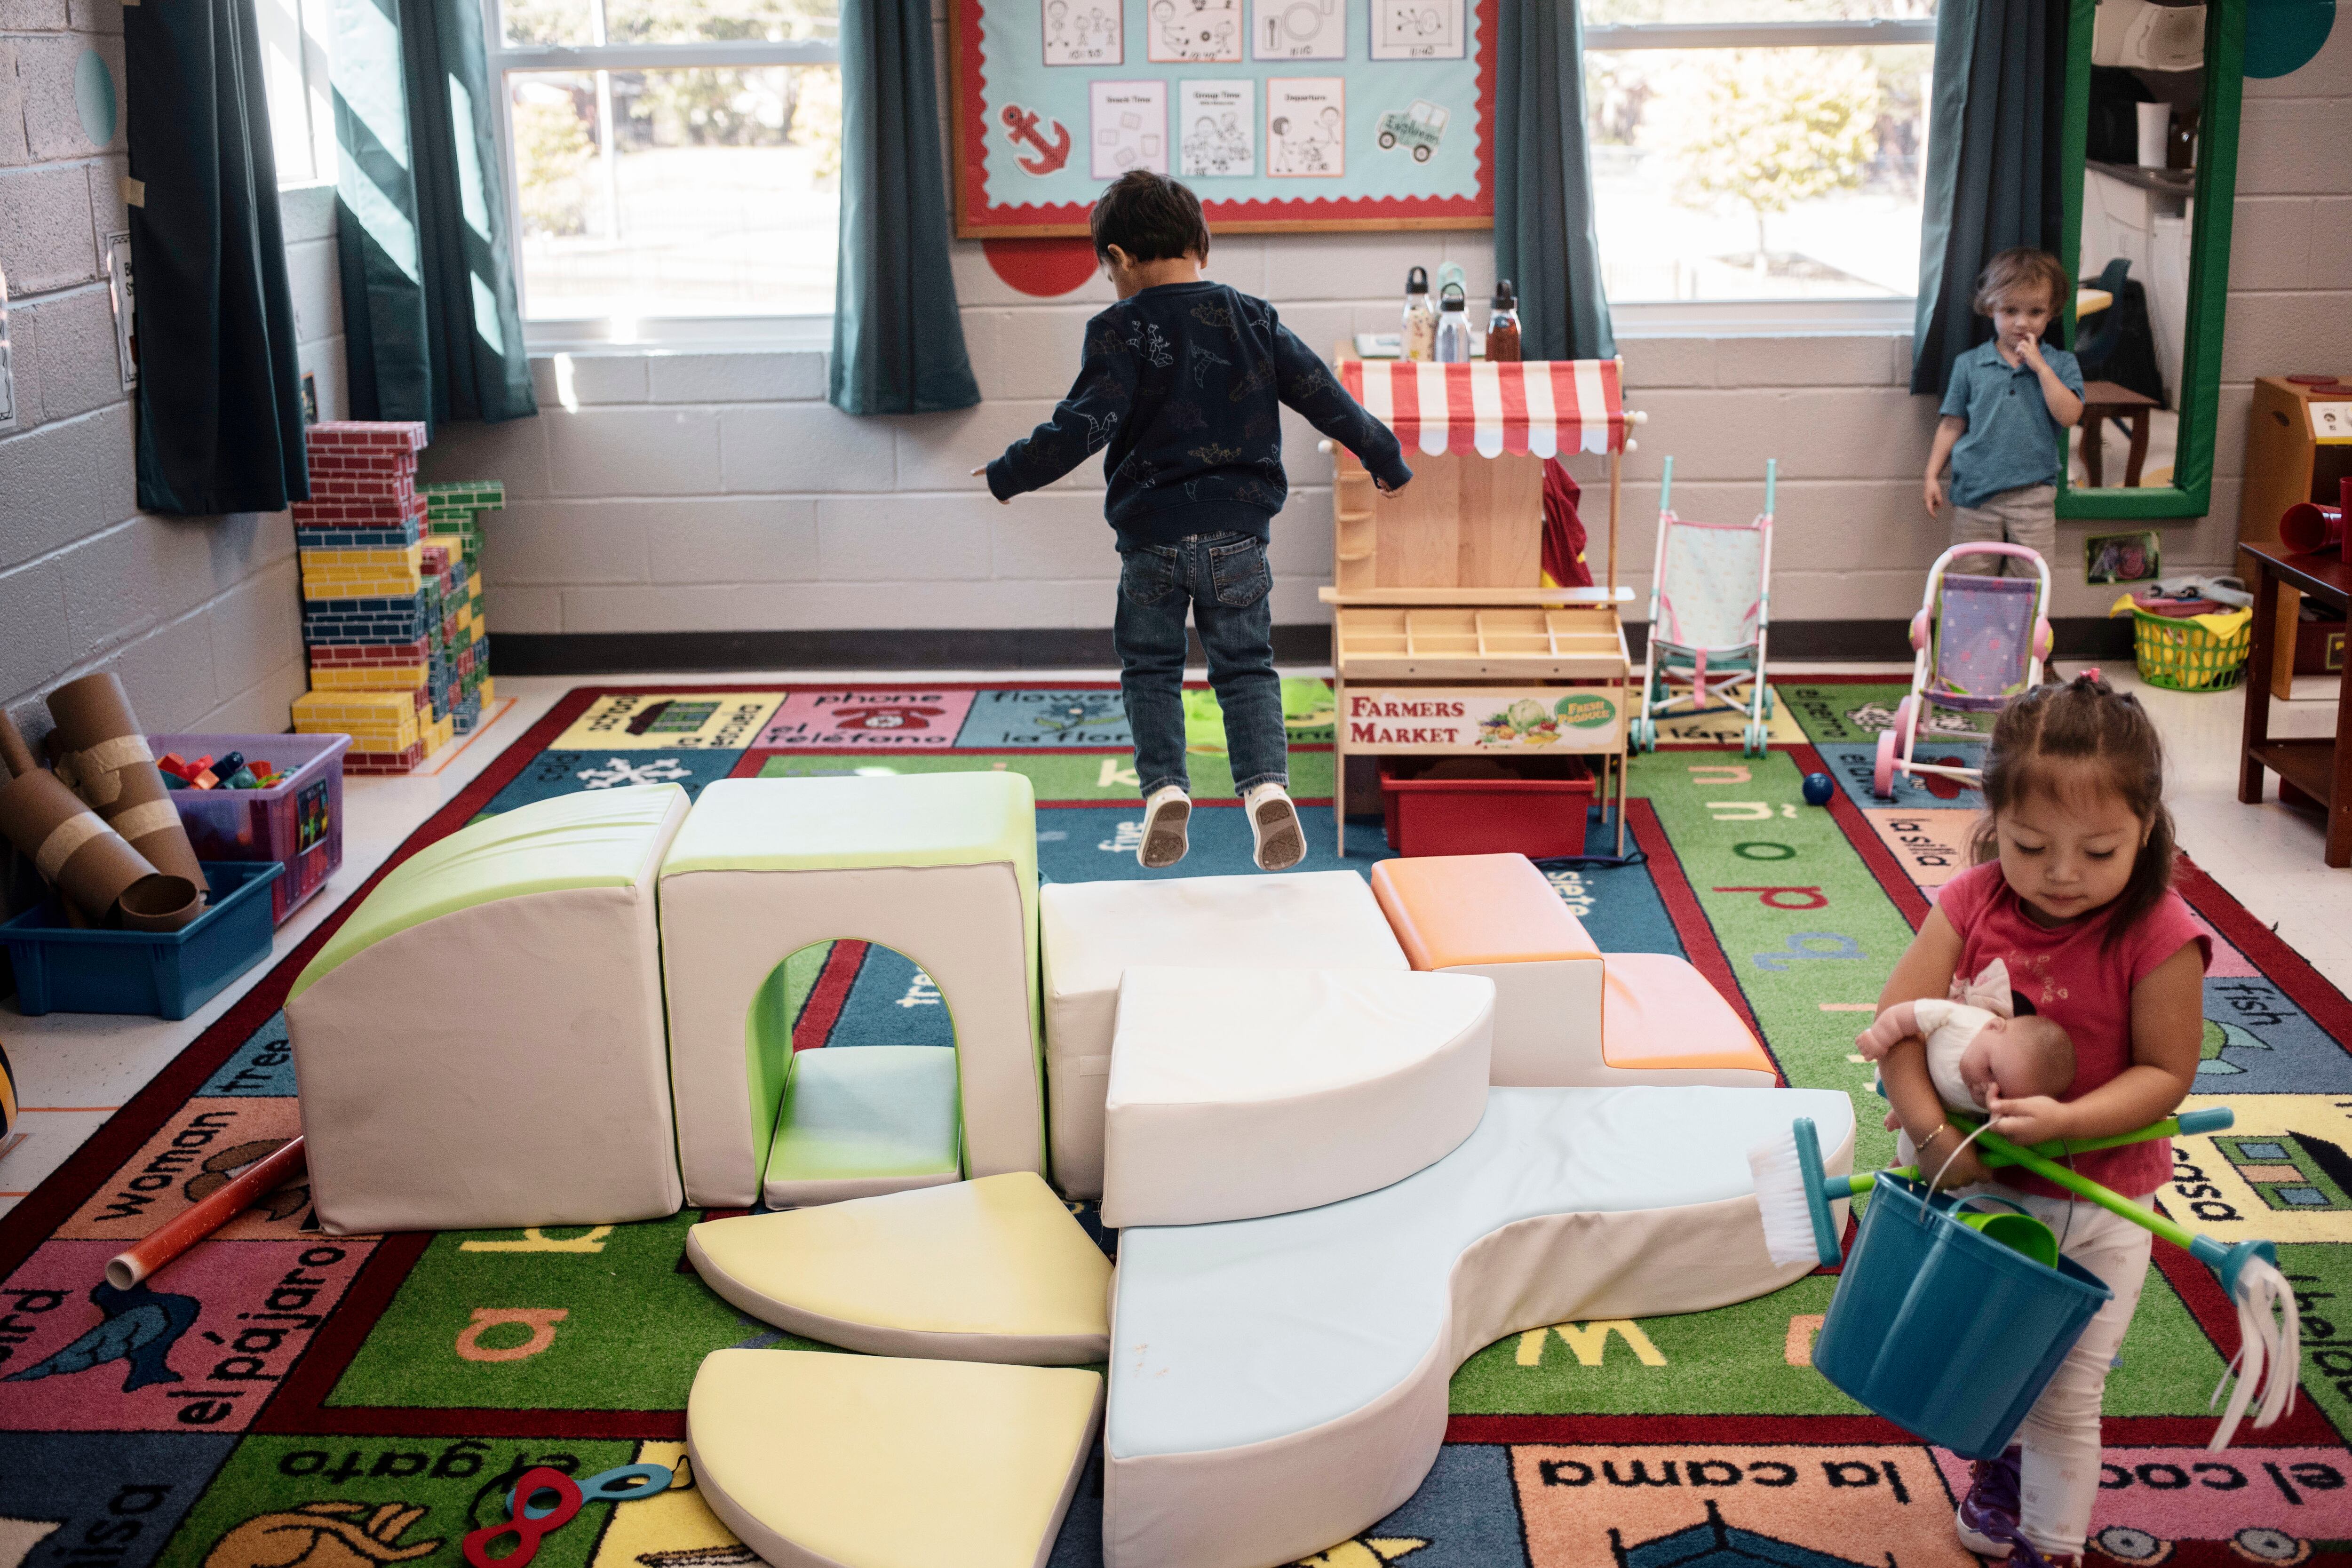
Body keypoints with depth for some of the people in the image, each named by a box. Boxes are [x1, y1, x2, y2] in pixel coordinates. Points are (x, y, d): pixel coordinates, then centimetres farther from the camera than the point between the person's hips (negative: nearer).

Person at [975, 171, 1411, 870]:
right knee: (1245, 665, 10)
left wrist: (1008, 474, -4)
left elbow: (1085, 425, -15)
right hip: (1237, 531, 2)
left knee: (1150, 667, 14)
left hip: (1151, 535, -2)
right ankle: (1266, 785, -10)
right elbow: (1325, 397, 10)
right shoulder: (1252, 320, 6)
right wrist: (1385, 457, 23)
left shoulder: (1120, 331, -6)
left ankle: (1164, 787, -1)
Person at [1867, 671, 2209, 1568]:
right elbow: (1899, 1018, -16)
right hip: (1985, 1182, 4)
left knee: (2064, 1395, 5)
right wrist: (1934, 1136, -25)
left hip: (2098, 1204, -4)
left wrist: (2064, 1120, -31)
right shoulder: (1974, 903, -13)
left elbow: (2165, 1073, -18)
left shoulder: (2158, 937, -22)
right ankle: (2000, 1467, 53)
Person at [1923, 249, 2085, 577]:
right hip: (1975, 491, 1)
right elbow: (1952, 425, 9)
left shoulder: (2061, 364, 4)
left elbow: (2069, 416, -11)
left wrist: (2040, 366, -12)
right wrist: (1932, 475, 3)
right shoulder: (1969, 364, 5)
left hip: (2032, 493, -1)